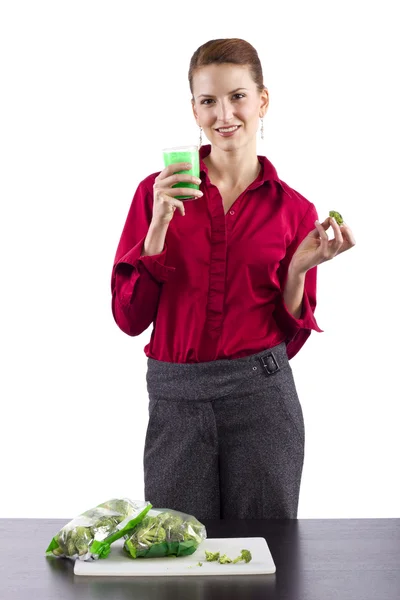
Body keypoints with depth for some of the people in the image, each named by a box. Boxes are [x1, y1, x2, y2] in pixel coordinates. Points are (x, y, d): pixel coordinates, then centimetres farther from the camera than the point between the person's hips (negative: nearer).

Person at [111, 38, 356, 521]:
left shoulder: (293, 209, 2)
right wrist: (160, 224, -13)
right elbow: (130, 317, -3)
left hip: (262, 396, 0)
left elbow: (290, 338, 6)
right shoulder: (158, 192, 1)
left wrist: (298, 271, -11)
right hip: (175, 401, 0)